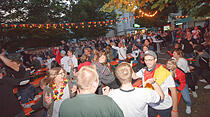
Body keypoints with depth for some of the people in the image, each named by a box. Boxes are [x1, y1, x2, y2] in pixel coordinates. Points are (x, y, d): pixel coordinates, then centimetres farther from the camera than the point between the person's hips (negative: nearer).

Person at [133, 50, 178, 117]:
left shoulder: (165, 73, -24)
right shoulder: (143, 70, -9)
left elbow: (173, 91, -17)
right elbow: (134, 76, 6)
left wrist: (174, 110, -13)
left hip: (164, 108, -4)